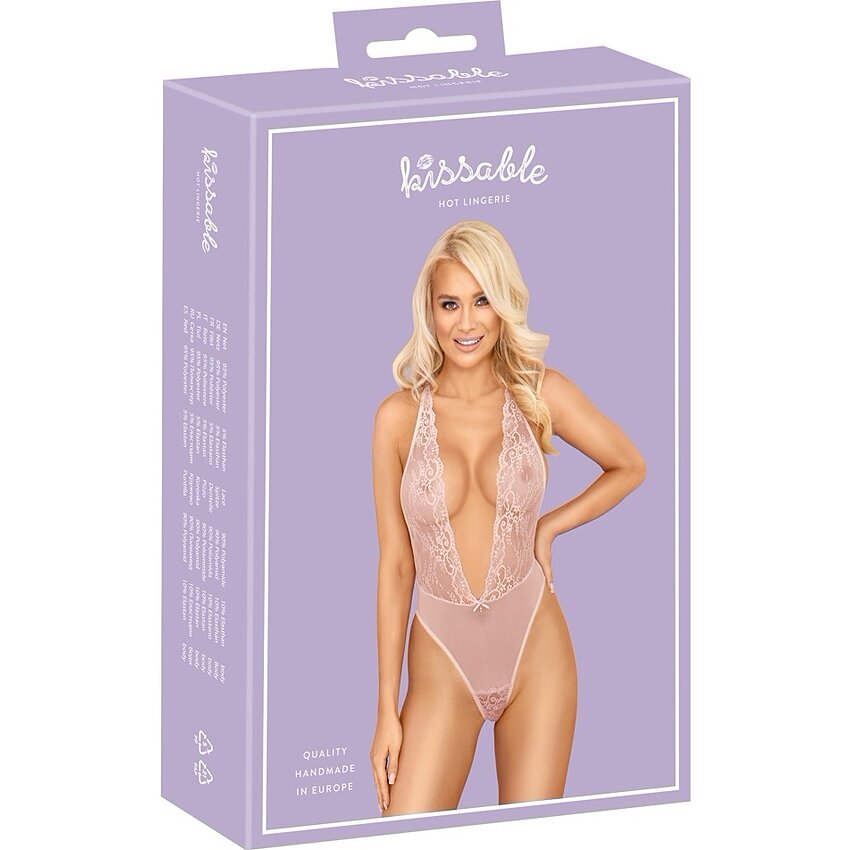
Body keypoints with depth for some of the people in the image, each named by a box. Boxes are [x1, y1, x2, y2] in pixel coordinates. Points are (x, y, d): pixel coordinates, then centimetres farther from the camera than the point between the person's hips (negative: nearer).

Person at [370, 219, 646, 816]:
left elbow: (629, 467, 15)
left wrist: (549, 527, 0)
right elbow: (395, 564, 0)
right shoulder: (399, 416, -4)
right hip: (443, 662, -1)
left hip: (534, 650, 1)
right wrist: (386, 709, -1)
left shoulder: (542, 395, -2)